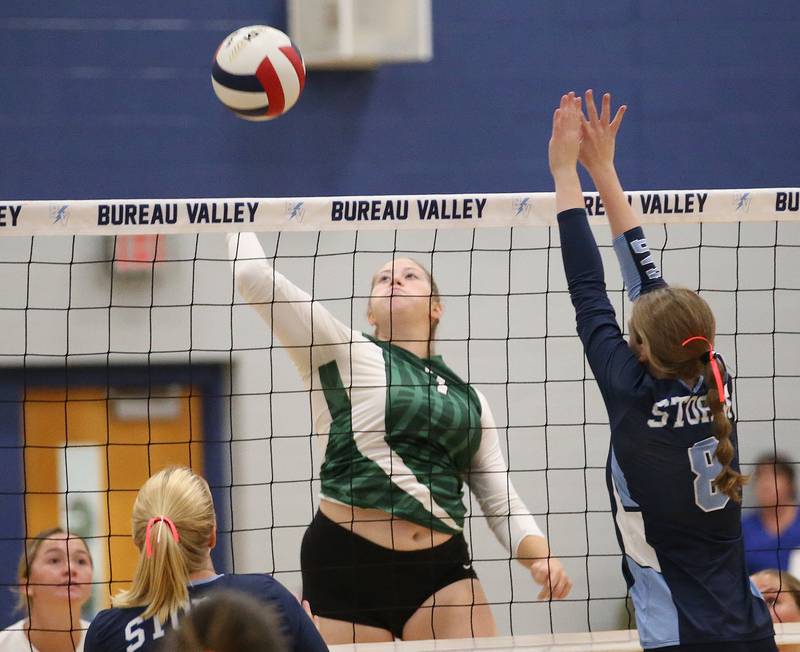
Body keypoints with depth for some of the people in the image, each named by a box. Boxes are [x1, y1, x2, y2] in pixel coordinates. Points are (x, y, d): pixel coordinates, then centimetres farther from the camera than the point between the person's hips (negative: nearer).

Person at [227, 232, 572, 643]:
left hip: (443, 572, 3)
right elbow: (255, 276, -3)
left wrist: (540, 557, -1)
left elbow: (502, 503, 16)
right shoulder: (346, 356, 6)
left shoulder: (467, 397, 19)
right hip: (346, 567, -3)